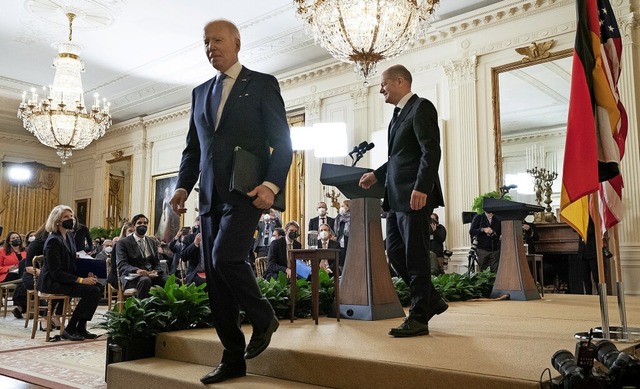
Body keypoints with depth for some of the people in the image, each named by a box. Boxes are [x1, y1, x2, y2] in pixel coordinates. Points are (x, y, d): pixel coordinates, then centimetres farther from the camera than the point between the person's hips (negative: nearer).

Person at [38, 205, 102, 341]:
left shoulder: (69, 236, 11)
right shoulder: (53, 241, -17)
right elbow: (56, 272, -21)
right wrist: (81, 280, -25)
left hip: (66, 278, 9)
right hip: (52, 283, -9)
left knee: (99, 286, -10)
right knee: (92, 291, -22)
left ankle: (81, 327, -3)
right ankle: (69, 329, -12)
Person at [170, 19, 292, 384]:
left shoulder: (263, 84, 2)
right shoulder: (200, 92, 18)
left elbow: (282, 142, -4)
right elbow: (193, 148, 19)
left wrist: (272, 185, -18)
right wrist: (183, 186, 4)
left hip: (246, 193, -6)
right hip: (210, 197, 6)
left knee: (225, 257, -23)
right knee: (215, 279, 5)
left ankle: (263, 316, 6)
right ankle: (233, 358, 16)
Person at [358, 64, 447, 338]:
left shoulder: (421, 108, -7)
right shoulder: (398, 114, 20)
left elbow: (431, 151, -17)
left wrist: (421, 188, -25)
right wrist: (376, 175, 16)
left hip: (414, 196, -10)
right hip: (396, 197, 10)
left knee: (415, 255, -3)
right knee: (395, 252, 11)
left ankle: (419, 318, 8)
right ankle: (431, 301, 24)